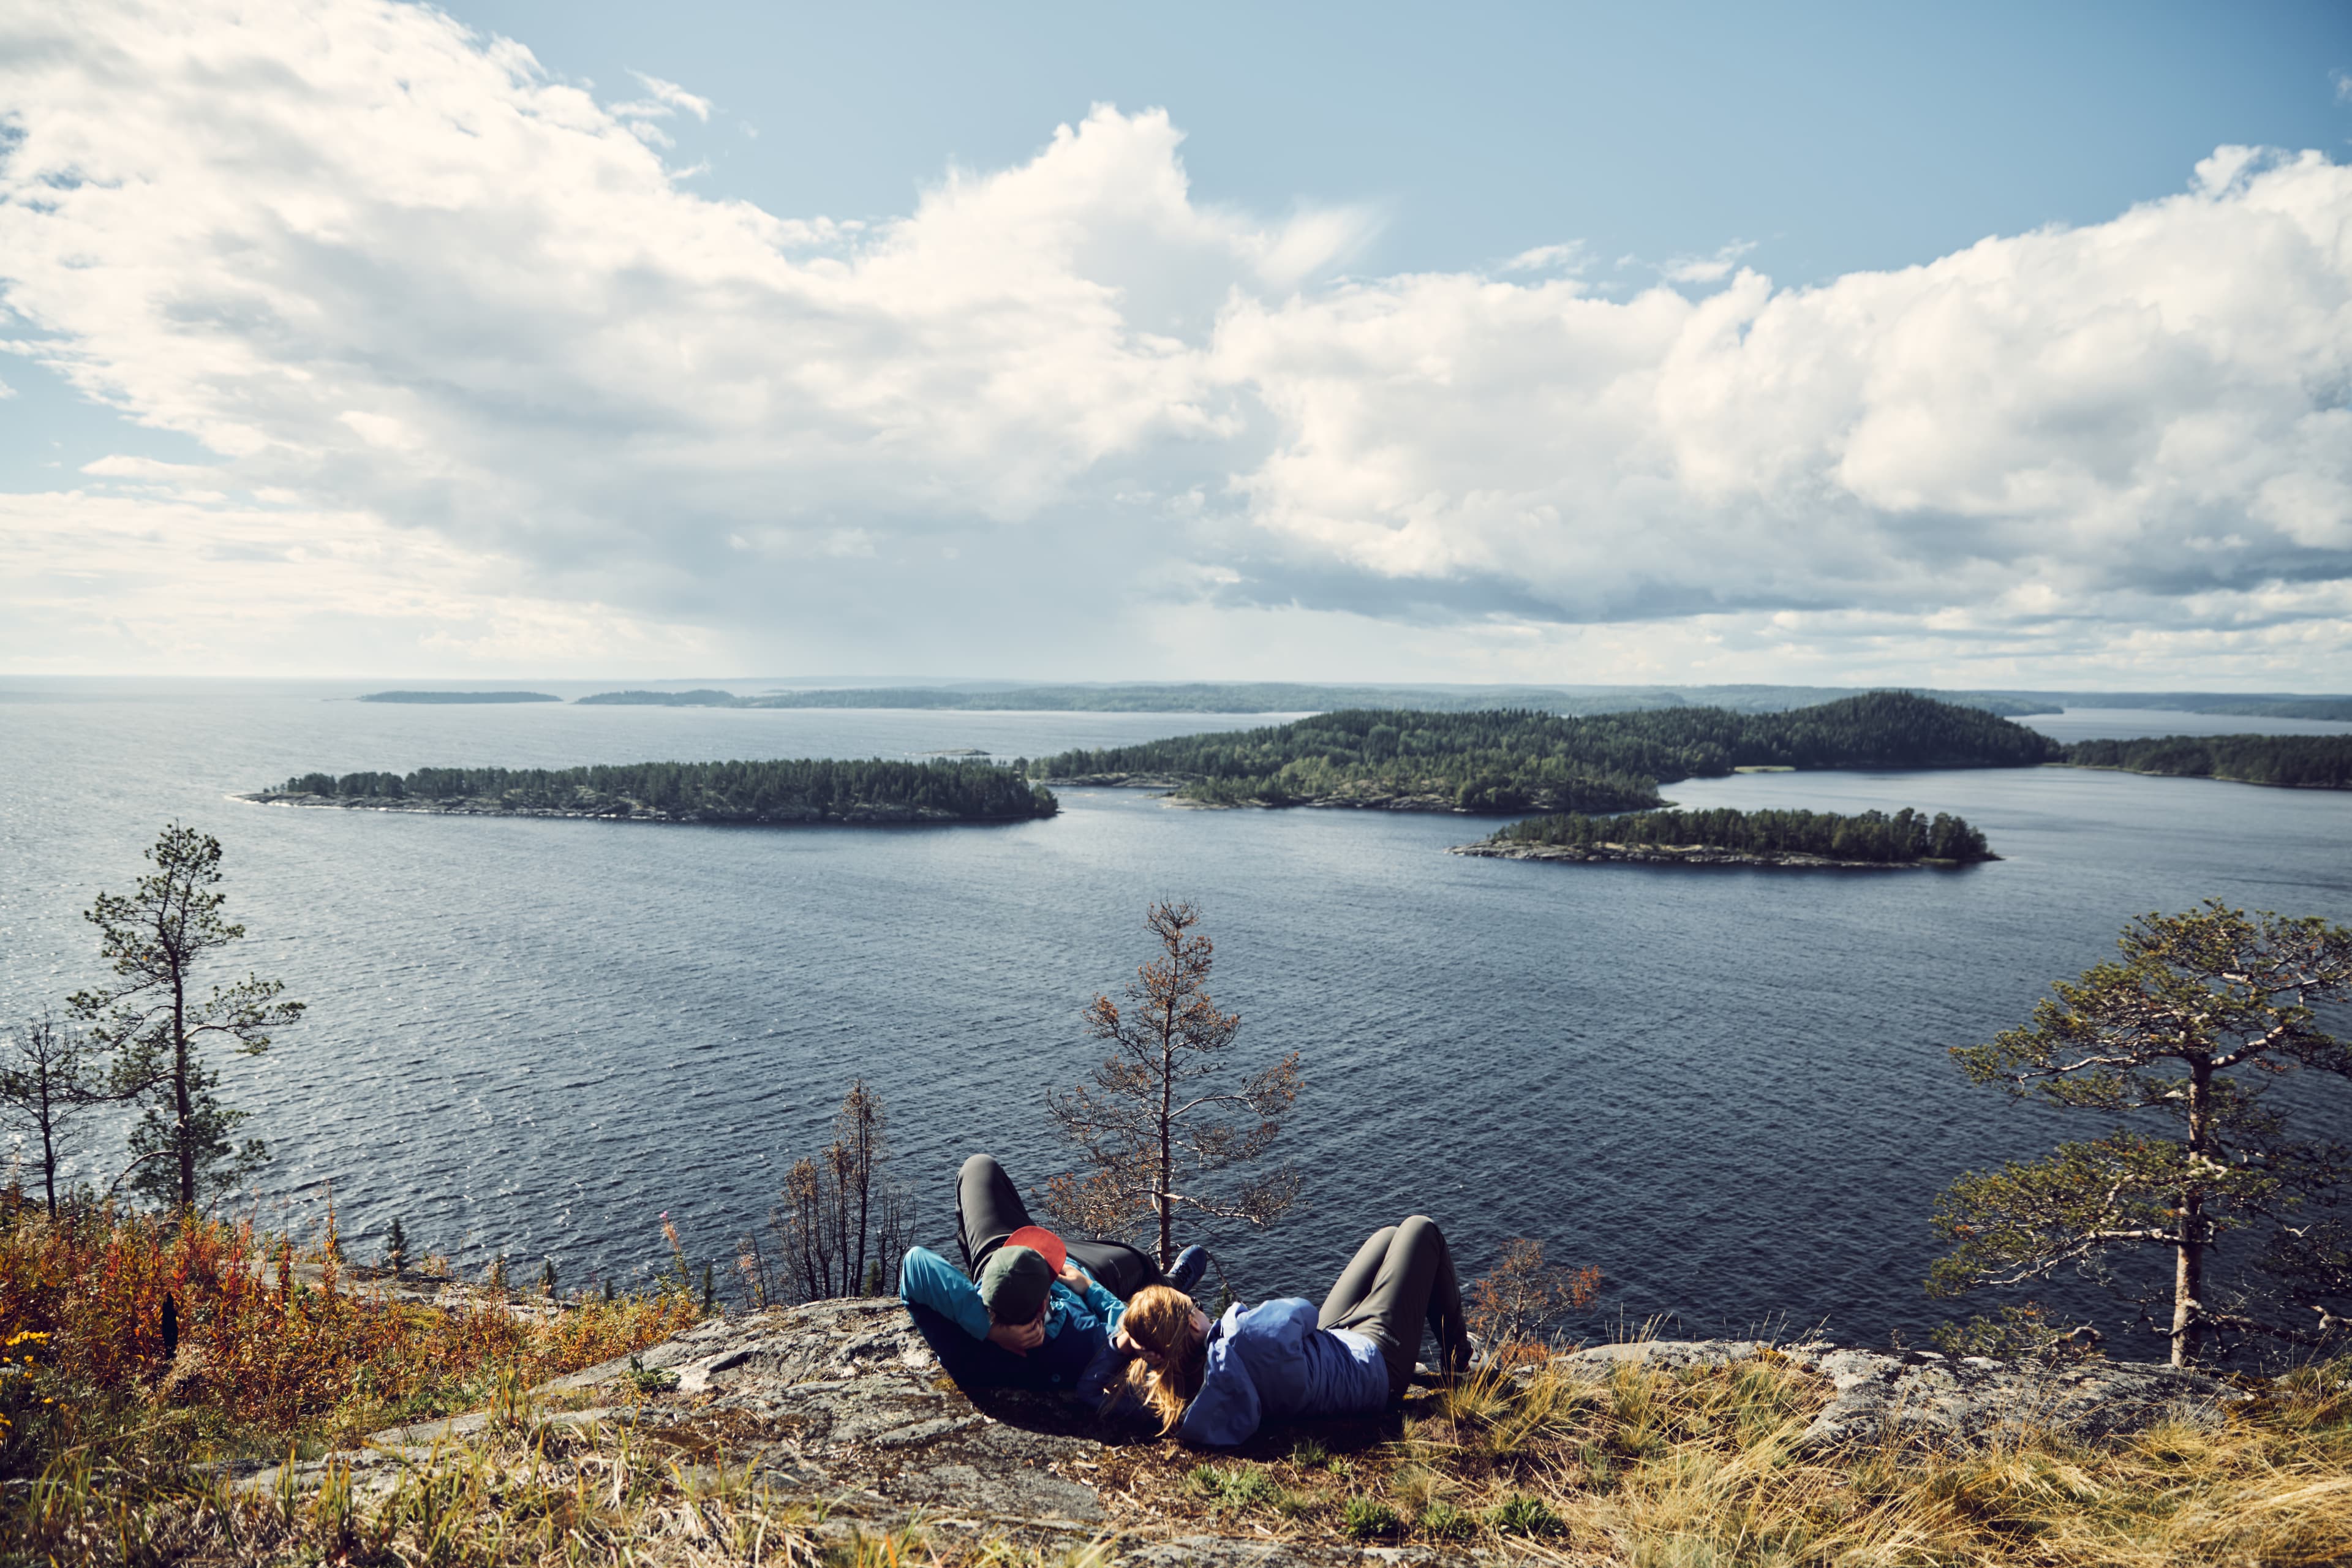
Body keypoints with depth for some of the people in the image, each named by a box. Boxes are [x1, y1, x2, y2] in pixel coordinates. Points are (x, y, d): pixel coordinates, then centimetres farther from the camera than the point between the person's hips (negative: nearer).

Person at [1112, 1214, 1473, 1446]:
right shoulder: (1256, 1336, -46)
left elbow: (1125, 1328, -8)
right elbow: (1303, 1311, -25)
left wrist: (1122, 1339, -29)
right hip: (1380, 1365, -7)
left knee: (1388, 1236, 23)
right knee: (1420, 1229, 12)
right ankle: (1457, 1352, 33)